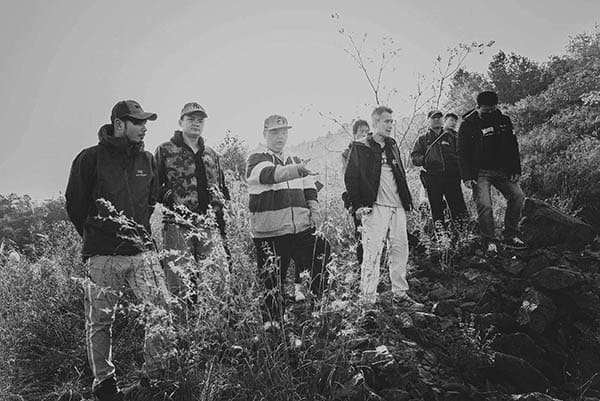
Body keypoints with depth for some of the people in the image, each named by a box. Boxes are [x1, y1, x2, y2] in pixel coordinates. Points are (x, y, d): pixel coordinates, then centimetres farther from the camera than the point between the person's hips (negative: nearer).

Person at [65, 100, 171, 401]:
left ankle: (156, 373, 10)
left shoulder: (146, 160, 9)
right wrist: (96, 237, 9)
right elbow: (75, 204, 2)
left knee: (163, 309, -5)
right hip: (103, 255, -3)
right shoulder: (91, 158, -4)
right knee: (100, 320, 6)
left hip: (142, 250, 4)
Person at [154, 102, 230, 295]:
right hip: (177, 226, -4)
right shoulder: (165, 151, 6)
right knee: (181, 284, -8)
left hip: (209, 226, 4)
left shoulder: (211, 155, 20)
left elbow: (222, 191, 23)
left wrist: (222, 229, 18)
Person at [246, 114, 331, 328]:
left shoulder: (297, 161, 20)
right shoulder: (256, 160, 2)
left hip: (301, 228, 5)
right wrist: (296, 170, -36)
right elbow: (269, 174, -20)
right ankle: (272, 321, 16)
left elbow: (309, 189, 19)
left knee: (323, 256, -8)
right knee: (272, 280, 0)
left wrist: (314, 208, -1)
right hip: (268, 232, -4)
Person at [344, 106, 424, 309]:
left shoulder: (392, 146, 19)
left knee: (401, 249, 8)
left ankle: (400, 293, 20)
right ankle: (368, 298, 0)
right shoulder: (360, 147, -1)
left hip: (397, 206, 7)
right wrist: (358, 205, -11)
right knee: (373, 252, -8)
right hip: (375, 207, -7)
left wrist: (406, 200, 16)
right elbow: (350, 177, -4)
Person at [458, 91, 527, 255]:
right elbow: (463, 152, -6)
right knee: (484, 205, -15)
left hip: (502, 170, 4)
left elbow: (513, 147, 13)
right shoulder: (468, 124, -5)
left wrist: (515, 170, 5)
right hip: (480, 172, -4)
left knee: (517, 196, -7)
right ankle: (489, 242, -1)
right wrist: (467, 177, -13)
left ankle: (510, 236, 6)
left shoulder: (504, 121, 8)